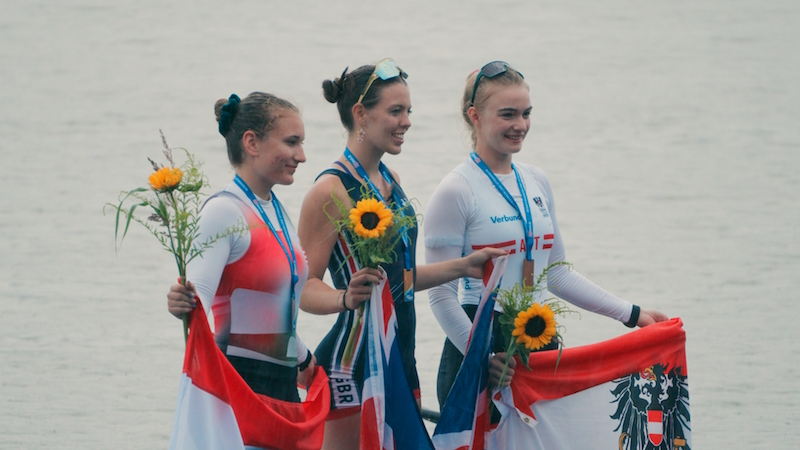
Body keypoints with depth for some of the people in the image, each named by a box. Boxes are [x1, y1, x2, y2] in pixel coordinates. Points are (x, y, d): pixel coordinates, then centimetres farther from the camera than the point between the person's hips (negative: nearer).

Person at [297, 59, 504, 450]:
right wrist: (346, 298, -36)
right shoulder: (332, 190, -13)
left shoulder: (390, 181, 14)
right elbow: (305, 288, -17)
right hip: (354, 361, -9)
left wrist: (462, 267, 18)